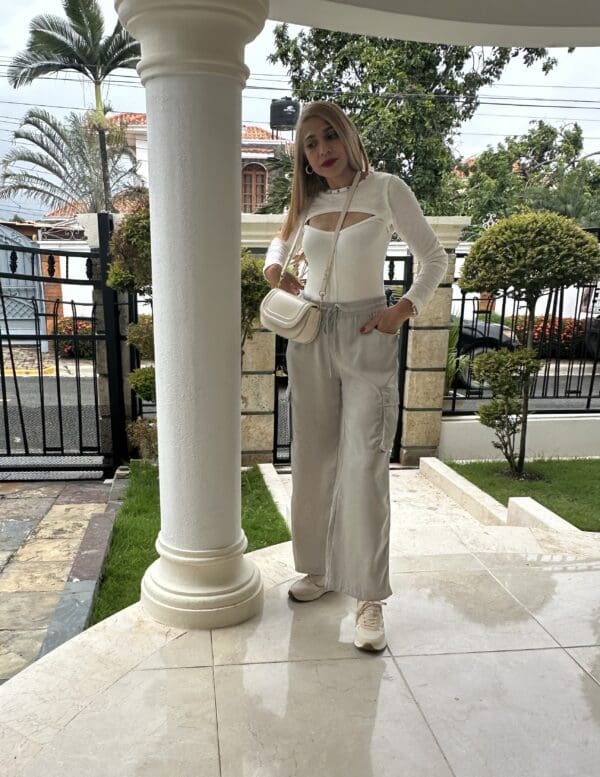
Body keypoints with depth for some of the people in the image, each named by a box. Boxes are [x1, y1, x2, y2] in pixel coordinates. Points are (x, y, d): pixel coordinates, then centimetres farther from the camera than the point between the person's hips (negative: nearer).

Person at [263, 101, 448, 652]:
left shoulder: (386, 190, -5)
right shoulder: (308, 202, 7)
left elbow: (435, 260, -1)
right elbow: (281, 242, 28)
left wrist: (405, 309, -15)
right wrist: (274, 268, 5)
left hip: (367, 337, -4)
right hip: (311, 336, 5)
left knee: (364, 466, -8)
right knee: (313, 459, 9)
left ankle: (369, 599, 3)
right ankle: (320, 569, 27)